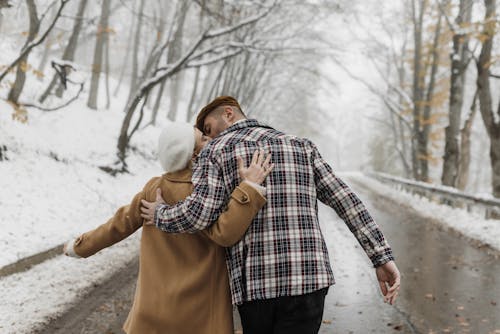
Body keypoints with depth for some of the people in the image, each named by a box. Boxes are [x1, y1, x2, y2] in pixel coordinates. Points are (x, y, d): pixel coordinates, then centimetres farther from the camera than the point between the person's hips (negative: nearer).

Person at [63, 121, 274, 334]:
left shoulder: (154, 189, -2)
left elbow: (121, 223, 7)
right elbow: (225, 233, -32)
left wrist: (81, 246, 22)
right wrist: (250, 186, -30)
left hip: (157, 306, 5)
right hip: (201, 310, -5)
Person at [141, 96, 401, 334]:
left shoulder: (216, 151, 7)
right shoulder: (301, 146, 17)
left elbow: (198, 214, -8)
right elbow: (345, 200, 8)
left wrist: (160, 215, 12)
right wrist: (382, 257, 6)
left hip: (254, 284, -1)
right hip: (308, 277, 1)